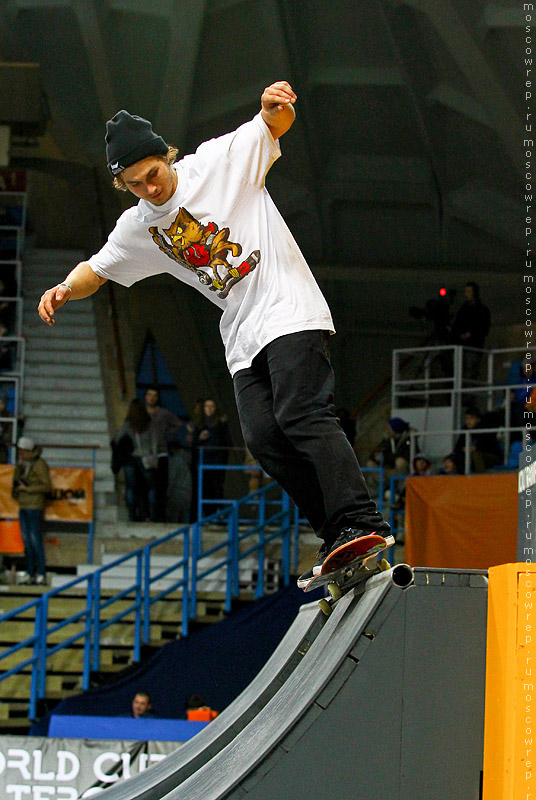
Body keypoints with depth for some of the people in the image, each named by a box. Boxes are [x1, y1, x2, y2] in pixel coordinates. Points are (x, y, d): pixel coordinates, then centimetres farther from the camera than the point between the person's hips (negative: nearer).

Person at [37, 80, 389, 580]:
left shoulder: (218, 162, -4)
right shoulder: (137, 229, 11)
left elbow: (277, 124, -3)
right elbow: (96, 270, 22)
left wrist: (275, 105, -28)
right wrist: (65, 289, -1)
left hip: (290, 310, -6)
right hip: (243, 337, 6)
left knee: (300, 414, -24)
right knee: (263, 438, -9)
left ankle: (361, 524, -34)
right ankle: (336, 537, -5)